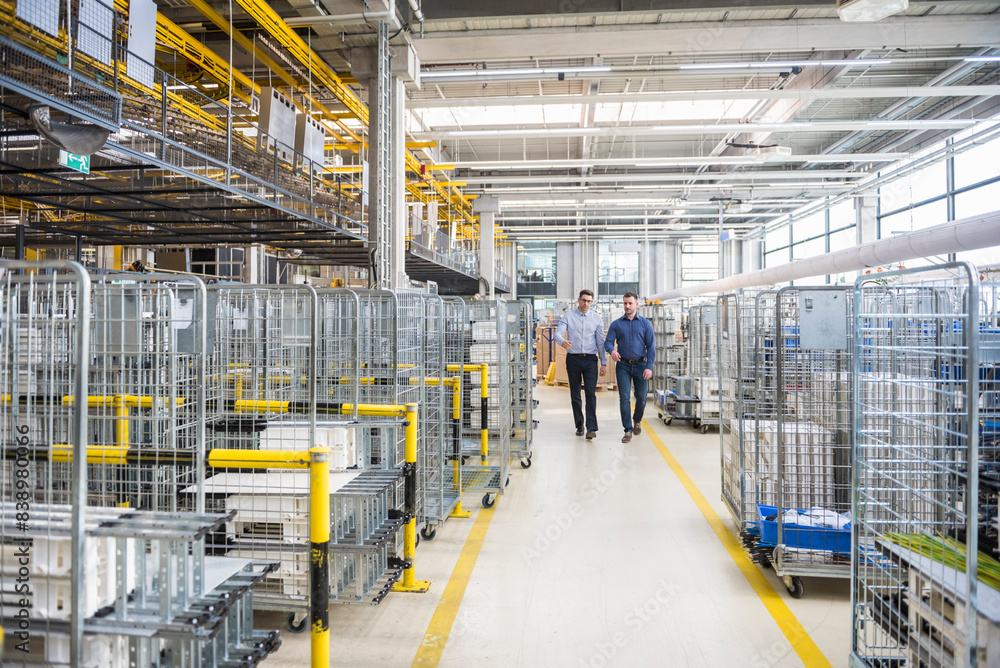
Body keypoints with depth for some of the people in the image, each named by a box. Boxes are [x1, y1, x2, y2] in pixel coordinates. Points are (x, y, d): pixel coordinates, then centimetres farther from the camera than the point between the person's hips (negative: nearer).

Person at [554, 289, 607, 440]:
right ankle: (579, 425, 19)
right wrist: (563, 341, -33)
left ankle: (591, 428, -11)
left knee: (591, 393, -10)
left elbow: (600, 341, 8)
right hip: (573, 358, 0)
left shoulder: (596, 319, 8)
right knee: (575, 395, 6)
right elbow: (558, 333, -9)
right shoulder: (568, 317, 2)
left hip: (590, 359, 0)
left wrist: (604, 363, 5)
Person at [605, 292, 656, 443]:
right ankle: (628, 430, 1)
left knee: (641, 398, 6)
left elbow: (651, 346, 1)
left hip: (640, 365, 0)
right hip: (623, 365, 0)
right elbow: (608, 342, 1)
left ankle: (637, 420, 34)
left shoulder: (645, 324, 4)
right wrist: (612, 350, -24)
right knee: (624, 397, -6)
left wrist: (649, 367, -9)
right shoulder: (616, 324, 6)